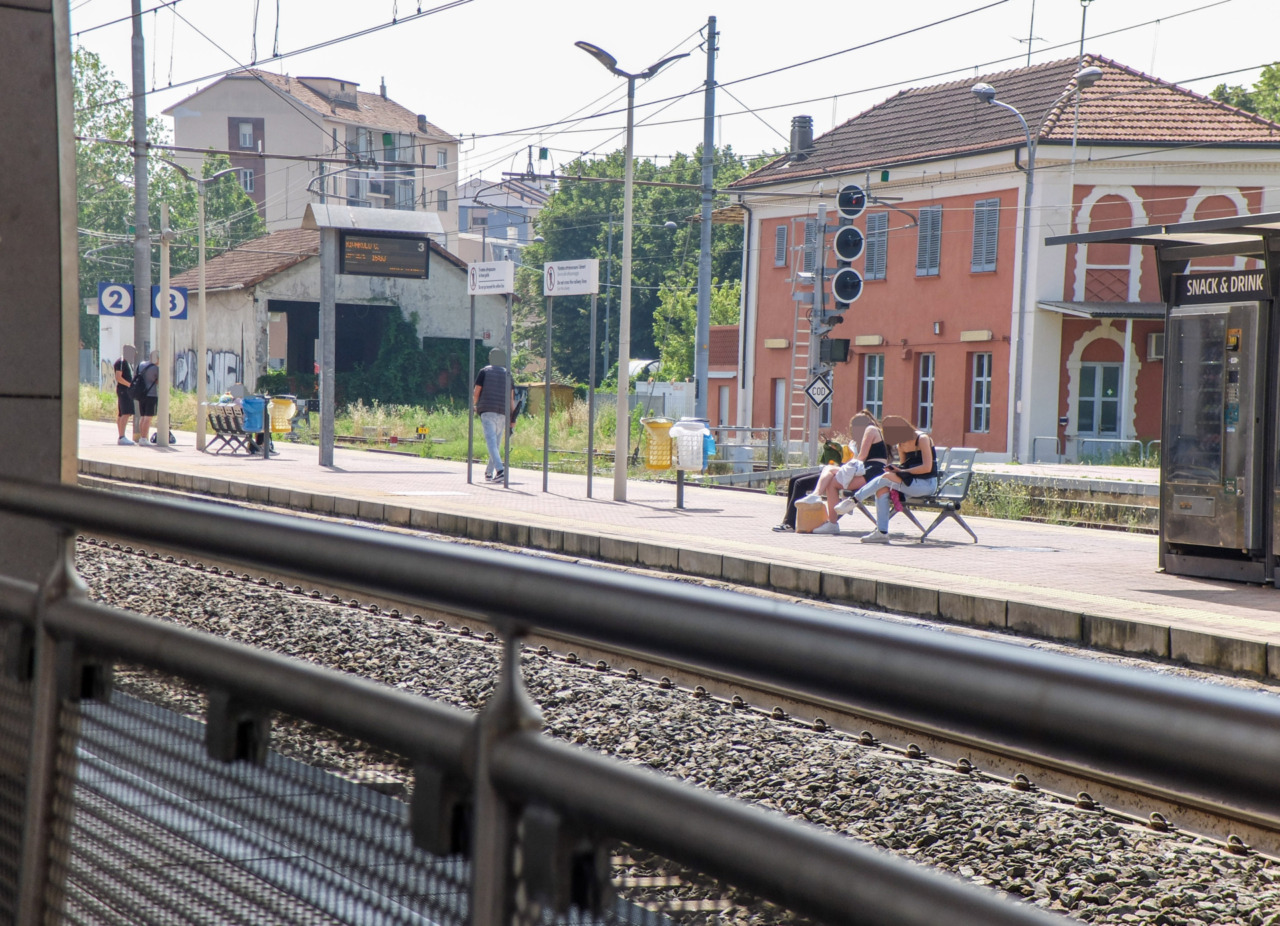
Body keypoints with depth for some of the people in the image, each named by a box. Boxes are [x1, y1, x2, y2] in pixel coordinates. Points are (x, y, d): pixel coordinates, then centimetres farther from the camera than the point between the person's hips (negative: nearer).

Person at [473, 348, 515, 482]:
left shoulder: (484, 372, 5)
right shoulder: (508, 374, 14)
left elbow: (476, 392, 1)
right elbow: (512, 397, 11)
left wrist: (473, 406, 21)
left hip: (487, 412, -4)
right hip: (503, 413, 4)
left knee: (491, 441, -13)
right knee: (497, 443, 13)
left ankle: (500, 470, -31)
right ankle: (489, 473, 19)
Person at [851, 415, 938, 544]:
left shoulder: (922, 439, -11)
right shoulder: (900, 445, 11)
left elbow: (927, 467, -17)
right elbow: (904, 466, 13)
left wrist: (903, 471, -17)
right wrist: (896, 468, -10)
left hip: (927, 484, -7)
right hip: (912, 484, 7)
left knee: (886, 477, -22)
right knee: (882, 489, -16)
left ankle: (855, 499, -8)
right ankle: (882, 532, -20)